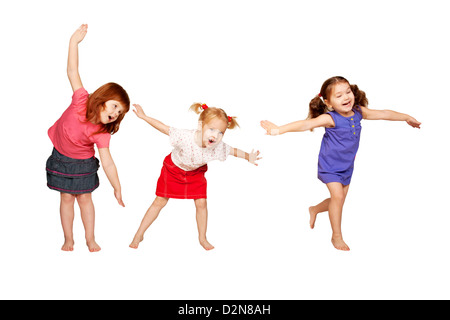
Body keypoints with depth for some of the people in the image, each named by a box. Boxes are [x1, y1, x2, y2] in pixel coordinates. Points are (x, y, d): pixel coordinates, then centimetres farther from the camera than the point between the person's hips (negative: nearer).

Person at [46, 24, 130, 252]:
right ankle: (68, 239, 18)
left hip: (83, 164, 0)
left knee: (84, 198, 6)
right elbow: (72, 72, -24)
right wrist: (74, 42, -28)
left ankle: (90, 239, 19)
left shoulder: (102, 134, -22)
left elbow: (108, 163, -20)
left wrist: (117, 188, -23)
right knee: (67, 199, 7)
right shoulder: (81, 101, -24)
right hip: (61, 159, 0)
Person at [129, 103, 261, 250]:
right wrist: (143, 116, -25)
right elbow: (164, 128, -29)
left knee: (201, 203, -3)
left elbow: (233, 151, -10)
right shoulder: (184, 137, -41)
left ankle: (202, 238, 19)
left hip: (195, 173, 2)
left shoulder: (218, 147, -32)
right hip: (173, 169, -2)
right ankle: (139, 234, 17)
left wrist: (249, 157, -8)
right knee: (160, 202, 3)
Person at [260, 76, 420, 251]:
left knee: (340, 199, 12)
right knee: (338, 197, -15)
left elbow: (383, 114, 7)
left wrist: (407, 117, 19)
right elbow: (307, 124, -39)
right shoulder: (330, 118, -25)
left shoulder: (359, 112, -7)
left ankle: (314, 210, 42)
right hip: (330, 165, -6)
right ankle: (337, 236, 5)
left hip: (347, 166, 6)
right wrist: (279, 129, -52)